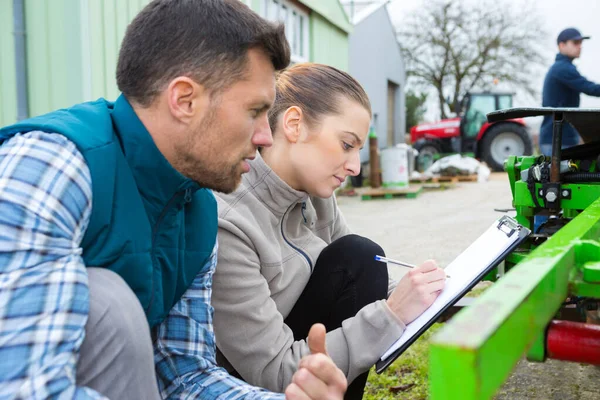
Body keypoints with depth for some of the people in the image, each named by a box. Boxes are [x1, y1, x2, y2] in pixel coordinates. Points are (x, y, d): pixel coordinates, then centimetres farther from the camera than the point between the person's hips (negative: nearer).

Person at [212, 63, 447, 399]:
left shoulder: (315, 196, -5)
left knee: (357, 256, -14)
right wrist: (392, 314, -29)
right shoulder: (223, 223, -30)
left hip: (294, 349, 7)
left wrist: (429, 297, -13)